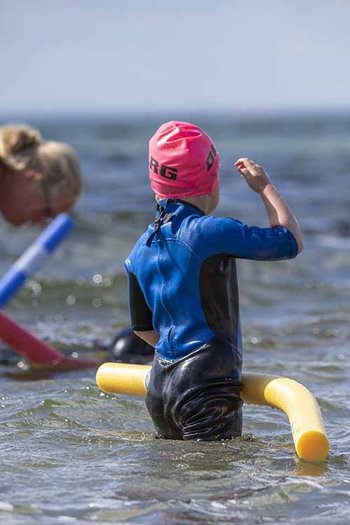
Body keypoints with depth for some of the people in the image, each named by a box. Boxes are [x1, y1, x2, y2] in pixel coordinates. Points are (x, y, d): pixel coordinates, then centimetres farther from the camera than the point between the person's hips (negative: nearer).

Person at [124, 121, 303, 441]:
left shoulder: (140, 250, 11)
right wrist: (264, 186, 6)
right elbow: (291, 241, -6)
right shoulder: (210, 232, -12)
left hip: (159, 385, 8)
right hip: (206, 388, -8)